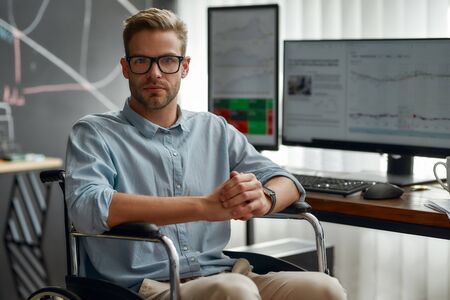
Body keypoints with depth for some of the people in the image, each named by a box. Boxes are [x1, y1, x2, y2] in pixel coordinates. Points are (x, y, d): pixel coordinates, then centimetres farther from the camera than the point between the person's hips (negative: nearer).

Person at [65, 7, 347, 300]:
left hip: (222, 276, 5)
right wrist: (204, 206, -22)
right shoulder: (94, 133, 3)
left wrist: (263, 198, -13)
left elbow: (286, 182, 13)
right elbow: (87, 207, -16)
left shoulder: (215, 130, 16)